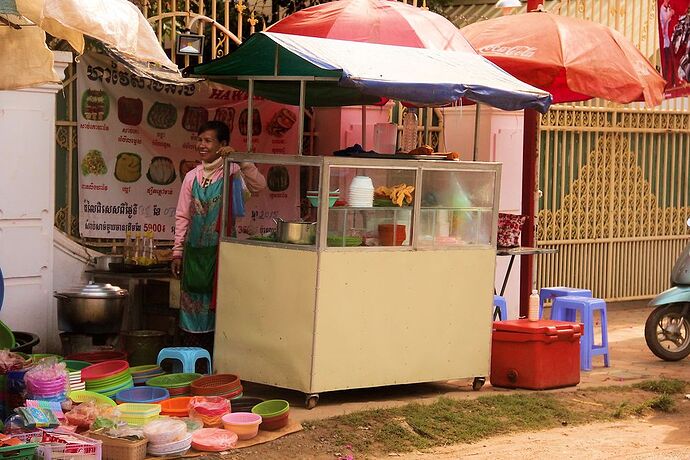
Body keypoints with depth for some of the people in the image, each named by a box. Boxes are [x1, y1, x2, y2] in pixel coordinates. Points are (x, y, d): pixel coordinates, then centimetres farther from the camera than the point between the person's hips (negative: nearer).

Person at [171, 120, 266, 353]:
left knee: (217, 306, -3)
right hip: (194, 251, 4)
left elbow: (259, 185, -23)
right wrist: (177, 252, 10)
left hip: (220, 250, -4)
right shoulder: (192, 176, 10)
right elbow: (182, 217, 13)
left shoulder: (232, 172, -3)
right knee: (192, 307, 6)